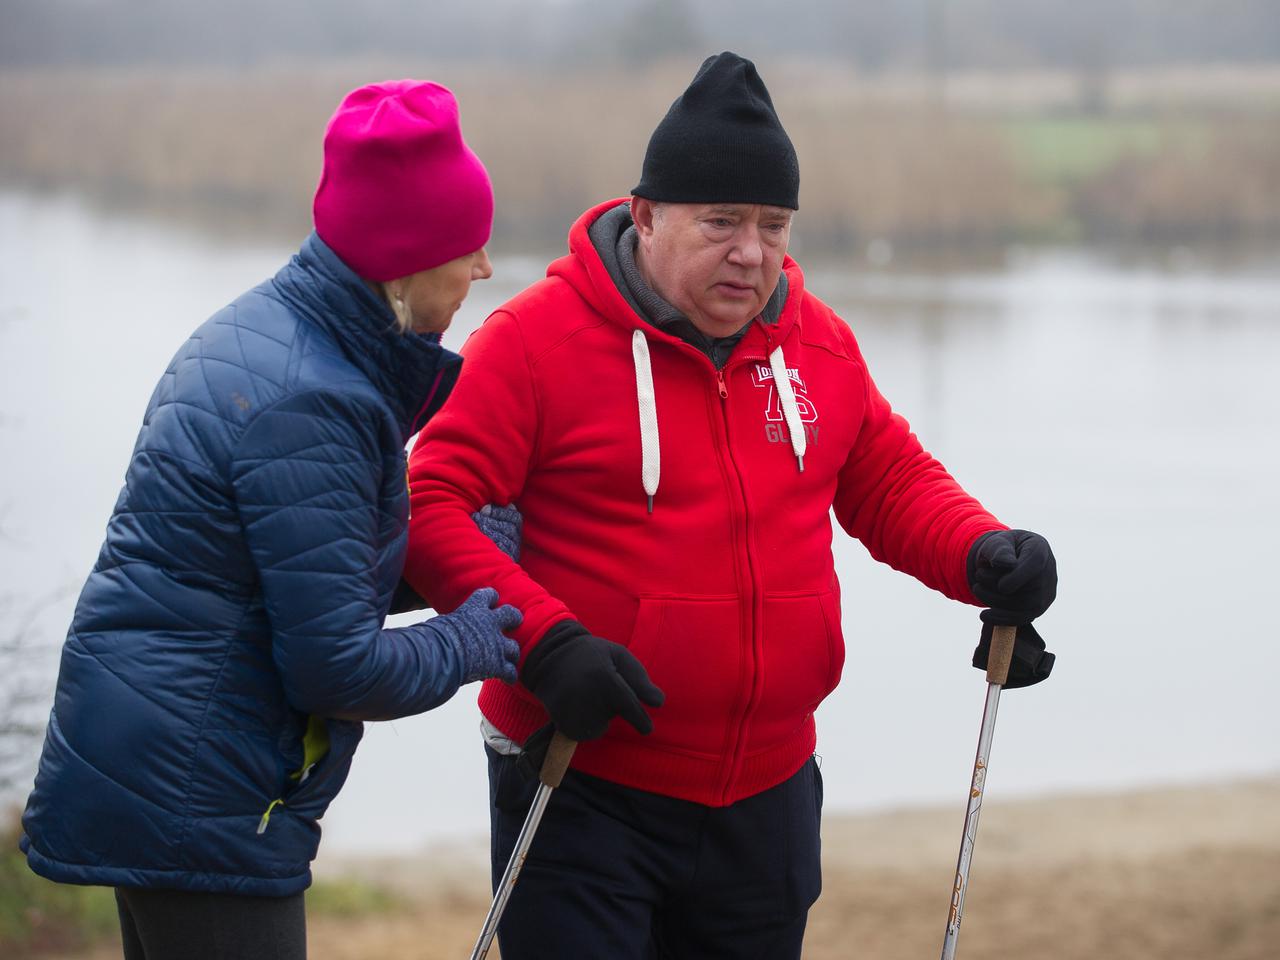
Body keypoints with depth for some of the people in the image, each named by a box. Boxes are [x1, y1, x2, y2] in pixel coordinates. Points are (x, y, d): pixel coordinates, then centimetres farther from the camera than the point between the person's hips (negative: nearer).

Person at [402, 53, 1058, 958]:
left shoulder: (819, 341, 5)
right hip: (581, 792, -5)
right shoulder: (538, 338, -12)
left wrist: (982, 554, -5)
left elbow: (892, 482, 16)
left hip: (765, 797, 5)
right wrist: (543, 639, -26)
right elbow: (430, 503, -14)